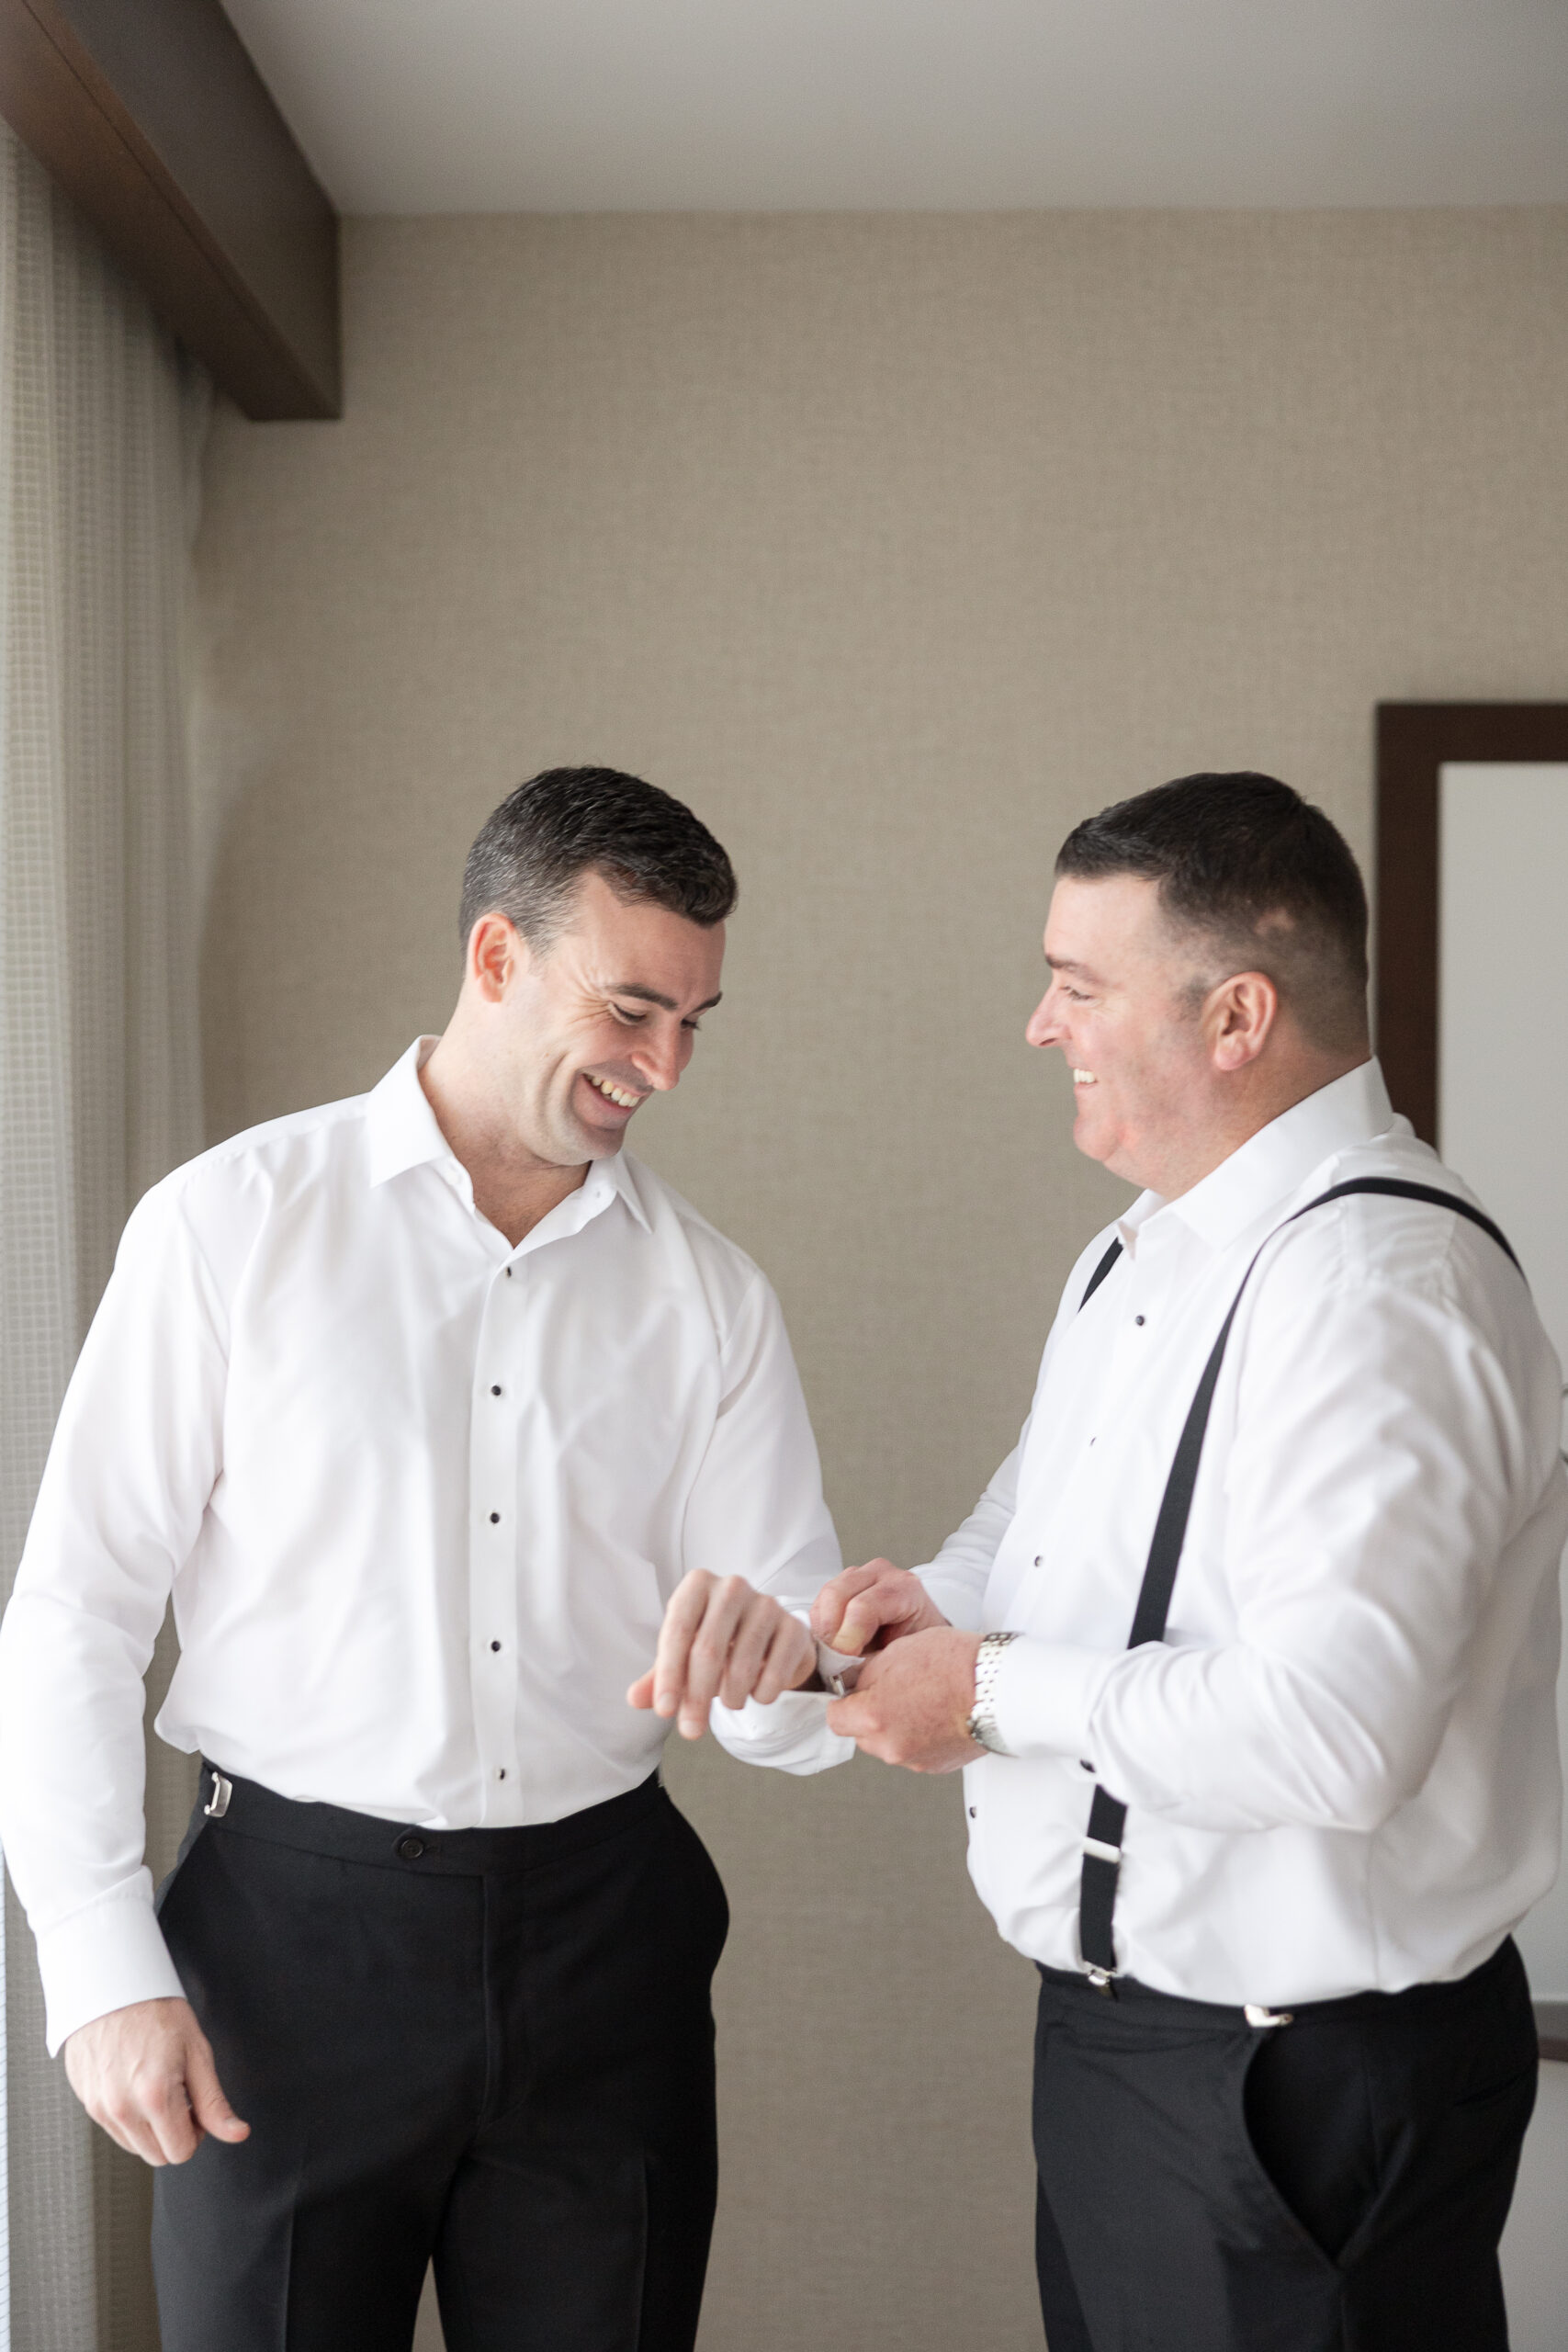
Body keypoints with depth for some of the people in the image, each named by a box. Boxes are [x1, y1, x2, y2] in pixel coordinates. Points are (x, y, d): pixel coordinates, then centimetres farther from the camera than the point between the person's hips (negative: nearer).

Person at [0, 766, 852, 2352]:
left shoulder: (707, 1294, 6)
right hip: (291, 1926, -2)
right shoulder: (232, 1226, -3)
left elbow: (798, 1720, 3)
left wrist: (772, 1657, -21)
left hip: (599, 1933, 3)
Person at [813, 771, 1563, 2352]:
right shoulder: (1144, 1255, 9)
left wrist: (996, 1689, -20)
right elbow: (1047, 1500, 24)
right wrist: (949, 1595, 1)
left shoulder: (1377, 1284, -24)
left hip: (1298, 2090, -9)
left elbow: (1328, 1731, -33)